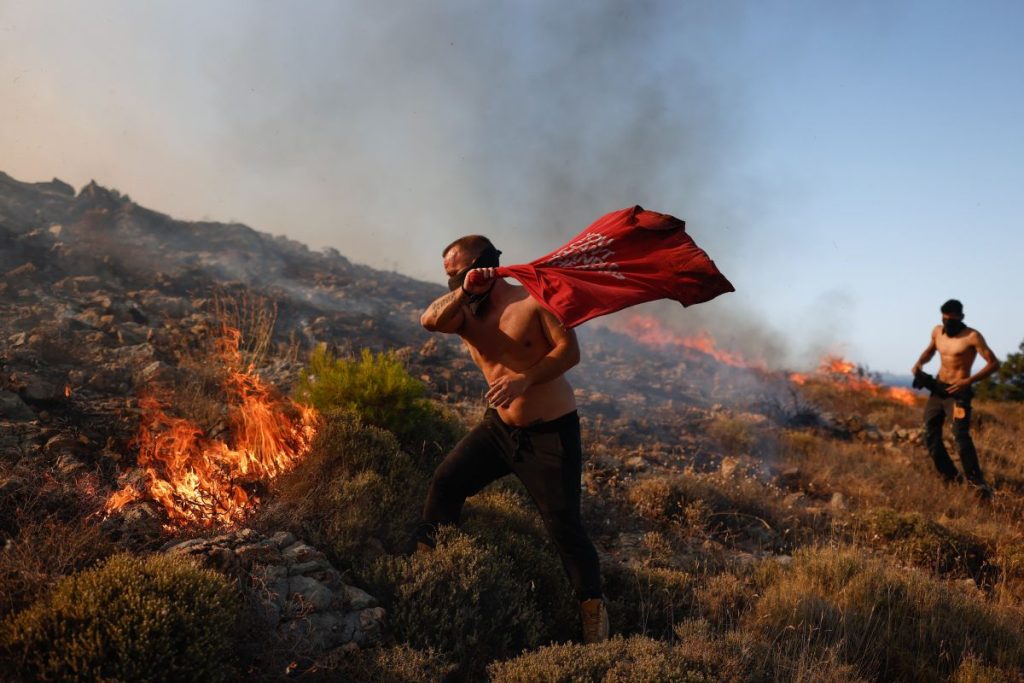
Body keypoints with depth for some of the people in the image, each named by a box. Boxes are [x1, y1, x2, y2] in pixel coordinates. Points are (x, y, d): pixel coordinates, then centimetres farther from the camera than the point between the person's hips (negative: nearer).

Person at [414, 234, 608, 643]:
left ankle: (593, 607, 14)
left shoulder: (534, 299, -13)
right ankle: (425, 557, 22)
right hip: (500, 426, 6)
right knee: (446, 480, -1)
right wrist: (464, 292, -30)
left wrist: (525, 379, -31)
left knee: (562, 524, -5)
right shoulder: (465, 313, 2)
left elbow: (569, 349, -20)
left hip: (551, 432, -5)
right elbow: (429, 321, -17)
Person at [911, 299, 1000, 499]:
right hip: (937, 389, 7)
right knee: (931, 436, 9)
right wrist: (920, 363, 5)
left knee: (961, 436, -21)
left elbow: (994, 363, -16)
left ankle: (979, 483, -16)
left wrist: (968, 381, -26)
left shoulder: (972, 336, -13)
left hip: (958, 392, -7)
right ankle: (951, 477, 22)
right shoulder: (937, 332, 6)